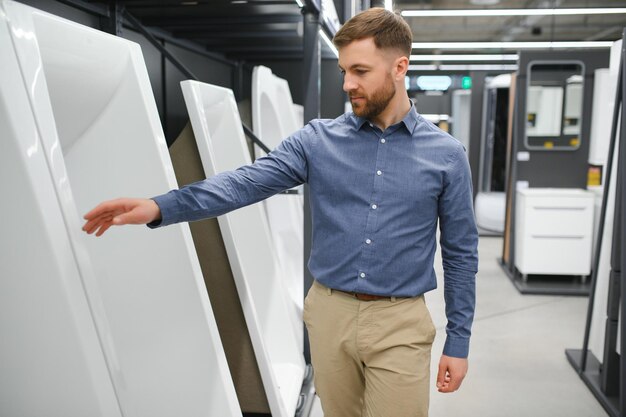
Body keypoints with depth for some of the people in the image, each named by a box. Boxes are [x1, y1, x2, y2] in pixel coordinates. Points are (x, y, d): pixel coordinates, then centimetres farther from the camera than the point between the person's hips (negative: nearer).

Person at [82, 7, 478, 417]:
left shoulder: (446, 154, -3)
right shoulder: (317, 140, -2)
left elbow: (461, 253, 1)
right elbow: (247, 182, -14)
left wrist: (458, 341, 1)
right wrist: (160, 207, -28)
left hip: (399, 325, -1)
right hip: (330, 314, 2)